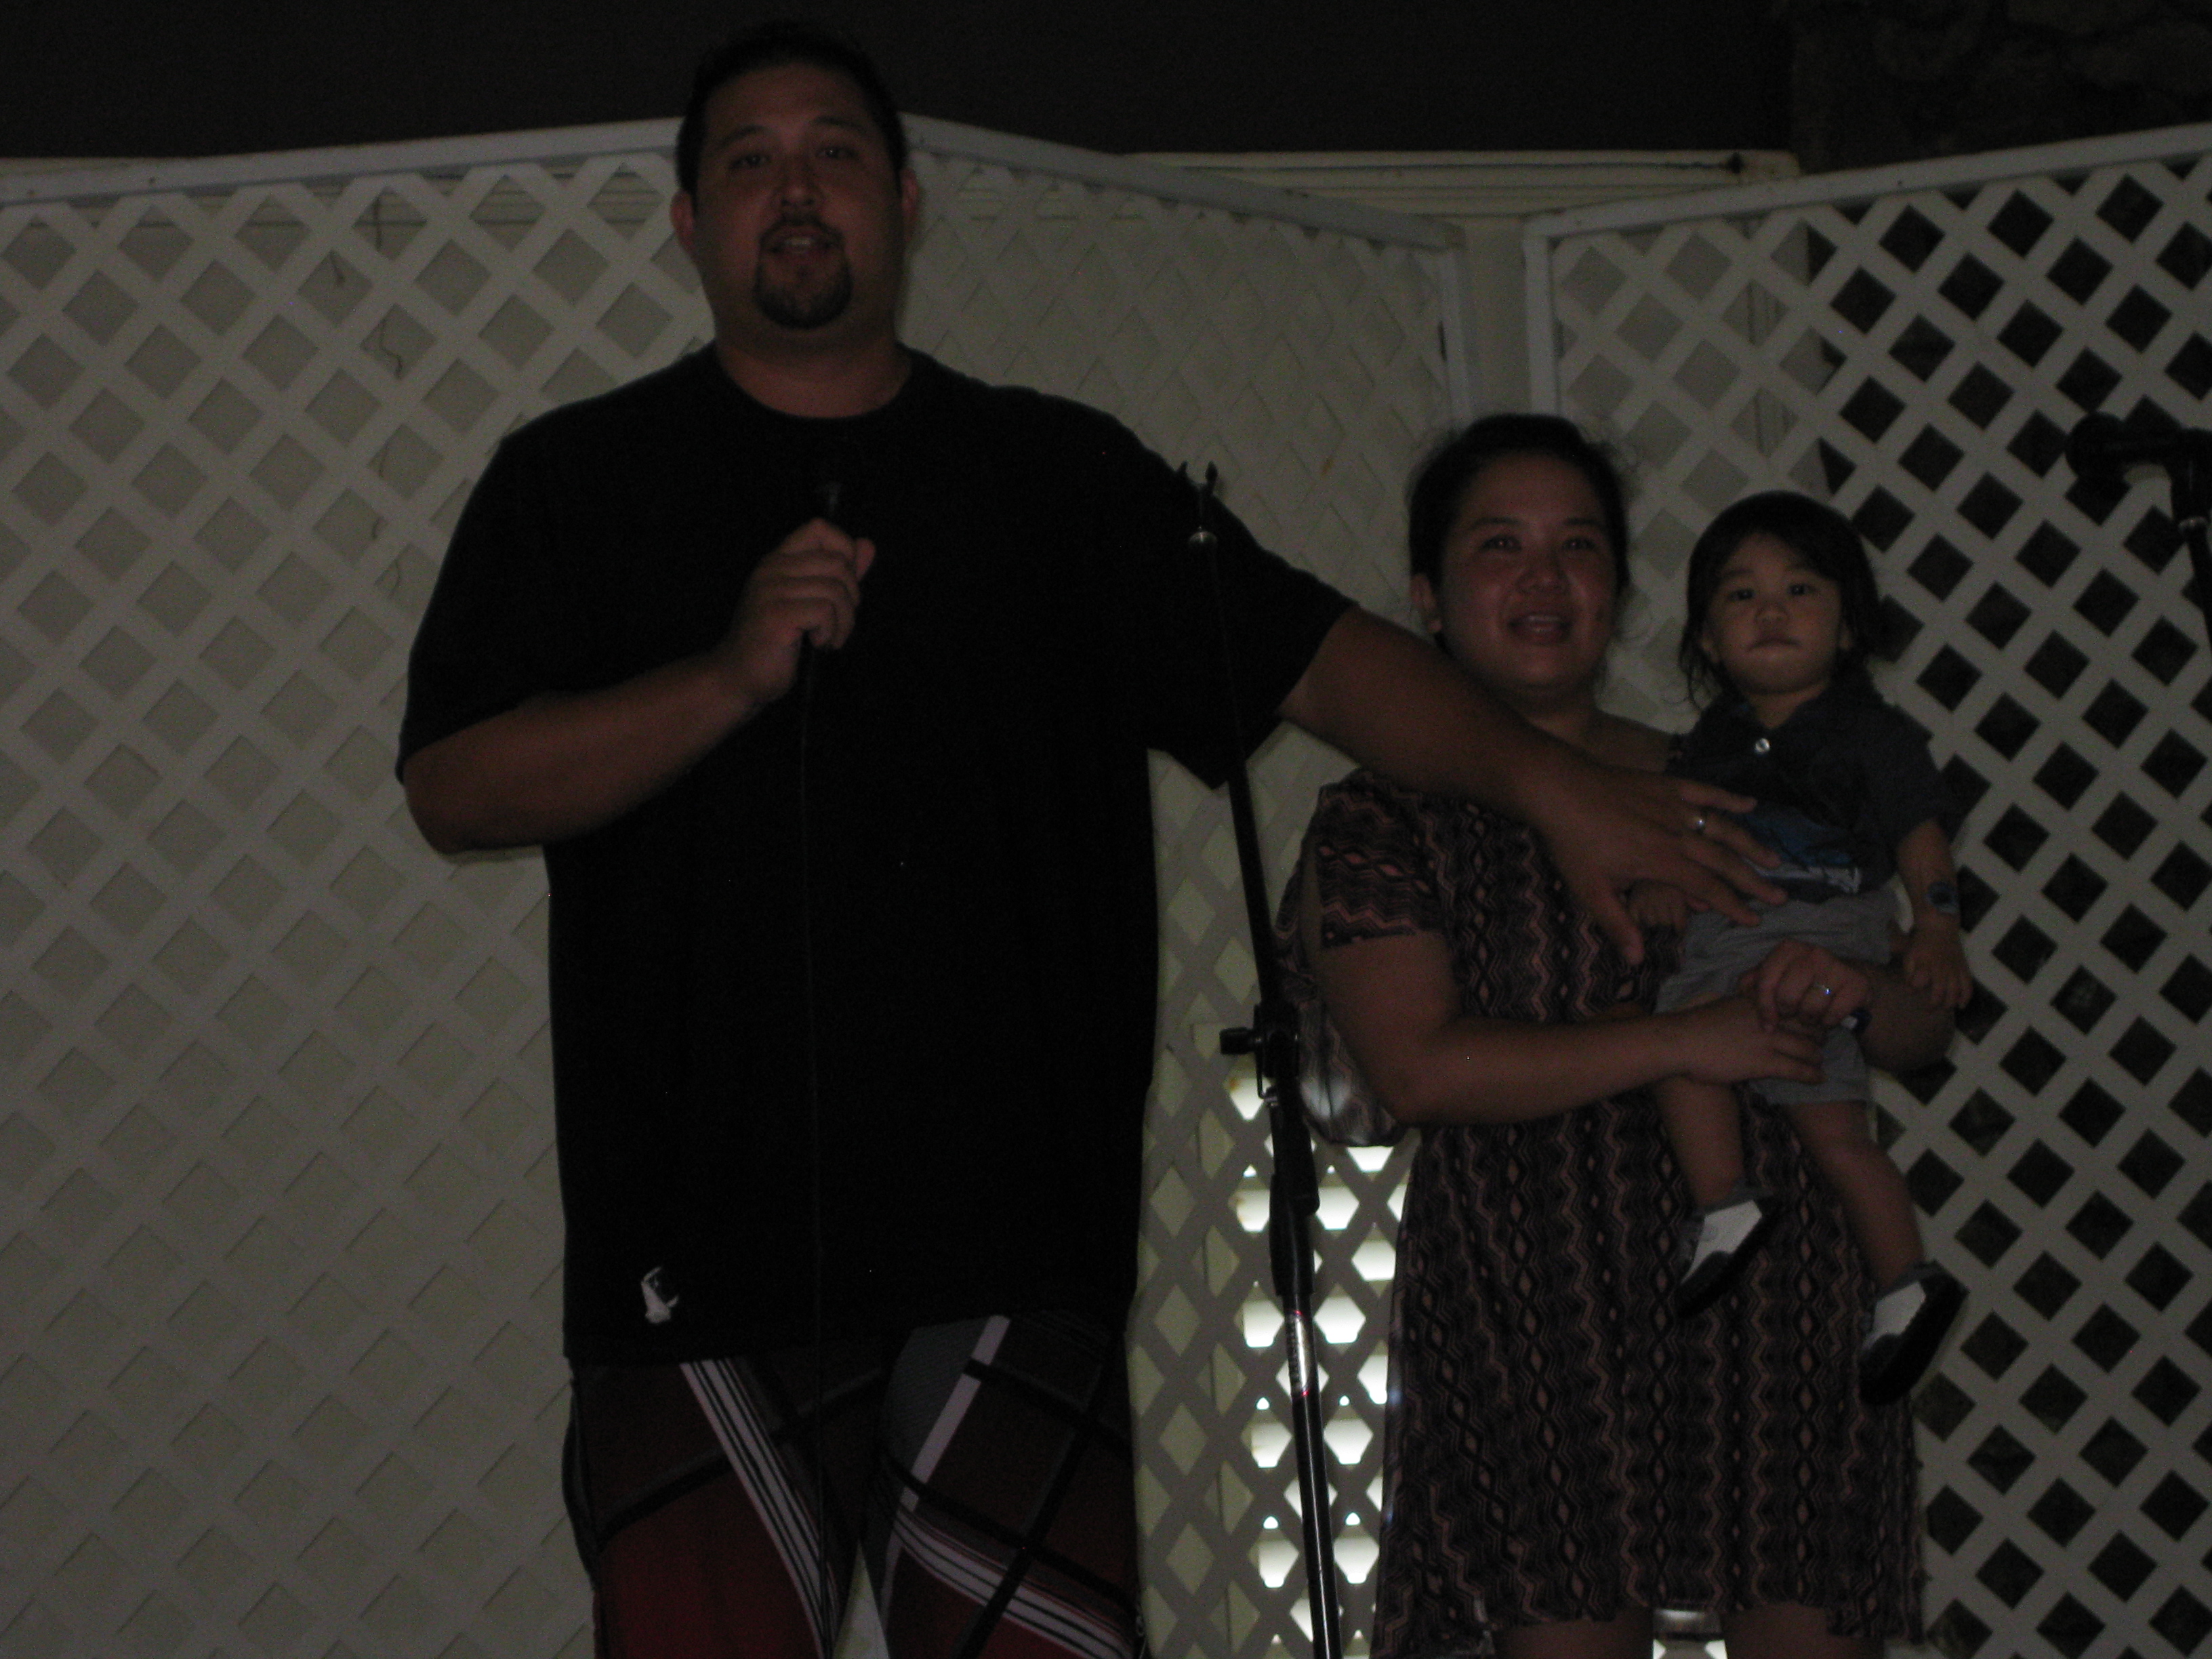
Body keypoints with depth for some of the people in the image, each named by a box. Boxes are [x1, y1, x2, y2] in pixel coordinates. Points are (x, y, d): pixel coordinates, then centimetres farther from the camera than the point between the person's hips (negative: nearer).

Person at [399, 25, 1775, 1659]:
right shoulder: (577, 483, 11)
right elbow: (454, 785, 0)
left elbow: (1311, 654, 9)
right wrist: (733, 675, -12)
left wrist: (1545, 780, -6)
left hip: (1007, 1234, 1)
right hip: (705, 1250, -1)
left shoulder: (1058, 473, 16)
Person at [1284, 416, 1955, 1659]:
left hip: (1779, 1310, 3)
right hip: (1535, 1315, -3)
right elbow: (1419, 1069, -12)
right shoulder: (1386, 820, 4)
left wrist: (1857, 988, -7)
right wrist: (1685, 1043, -14)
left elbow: (1926, 1035, 17)